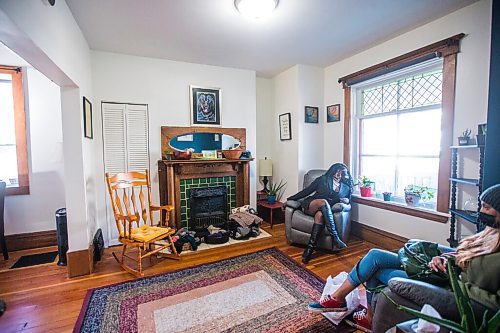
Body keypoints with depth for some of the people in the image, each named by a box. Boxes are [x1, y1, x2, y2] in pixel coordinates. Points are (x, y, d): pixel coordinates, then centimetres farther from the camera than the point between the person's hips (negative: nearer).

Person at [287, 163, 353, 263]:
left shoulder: (346, 187, 19)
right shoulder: (322, 179, 11)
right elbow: (306, 191, 9)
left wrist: (346, 200, -5)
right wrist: (290, 199, 5)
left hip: (324, 210, 1)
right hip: (309, 204, -1)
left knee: (320, 215, -38)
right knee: (323, 202, -36)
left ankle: (310, 248, -40)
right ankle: (335, 237, -37)